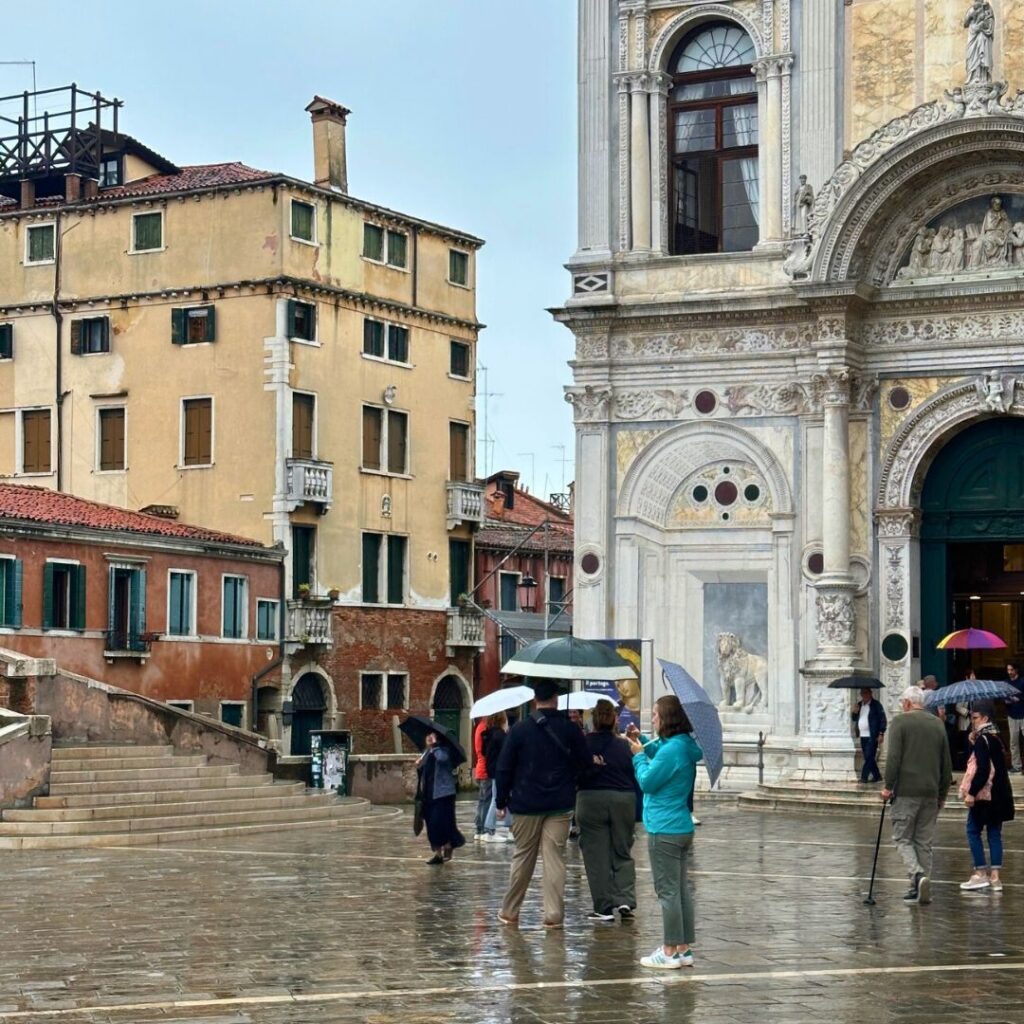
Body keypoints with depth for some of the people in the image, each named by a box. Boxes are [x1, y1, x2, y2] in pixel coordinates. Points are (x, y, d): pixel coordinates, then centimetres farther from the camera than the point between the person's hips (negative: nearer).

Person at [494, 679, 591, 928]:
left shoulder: (520, 730, -3)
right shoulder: (569, 729, -3)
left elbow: (504, 768, -2)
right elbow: (585, 763, 2)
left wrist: (501, 801, 7)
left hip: (526, 804, 0)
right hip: (560, 805, 0)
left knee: (523, 857, 10)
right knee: (555, 857, 1)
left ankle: (509, 912, 18)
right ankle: (553, 914, -3)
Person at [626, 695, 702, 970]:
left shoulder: (672, 750, -21)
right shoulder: (684, 746, 8)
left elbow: (647, 782, -15)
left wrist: (639, 755, -1)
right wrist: (643, 742, 15)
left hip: (664, 831, -10)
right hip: (682, 827, 10)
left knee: (668, 891, -4)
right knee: (681, 889, 13)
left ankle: (670, 952, 0)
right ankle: (683, 949, 19)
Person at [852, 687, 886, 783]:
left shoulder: (876, 704, -4)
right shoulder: (859, 704, 14)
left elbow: (883, 720, -7)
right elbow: (854, 719, 17)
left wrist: (881, 734, -13)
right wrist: (855, 711, -4)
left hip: (872, 736, -7)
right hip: (862, 736, 7)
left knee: (869, 756, -10)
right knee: (868, 757, 8)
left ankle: (864, 776, -9)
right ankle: (877, 776, 18)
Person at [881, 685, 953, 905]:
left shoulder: (900, 722, -5)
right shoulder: (938, 724, 11)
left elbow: (893, 757, -14)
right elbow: (946, 763, 15)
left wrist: (888, 786, -5)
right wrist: (942, 794, 22)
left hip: (906, 791, -5)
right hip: (931, 793, 5)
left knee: (902, 838, 1)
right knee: (924, 842, 10)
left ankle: (918, 874, -21)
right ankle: (919, 890, 11)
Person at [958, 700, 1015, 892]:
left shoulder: (982, 740, -16)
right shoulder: (996, 737, 11)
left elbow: (983, 770, -22)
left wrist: (971, 793, -20)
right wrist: (974, 742, 8)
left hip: (984, 795, -8)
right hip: (999, 795, 8)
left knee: (973, 831, 2)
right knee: (994, 833, 9)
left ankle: (980, 873, 2)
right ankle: (995, 876, 9)